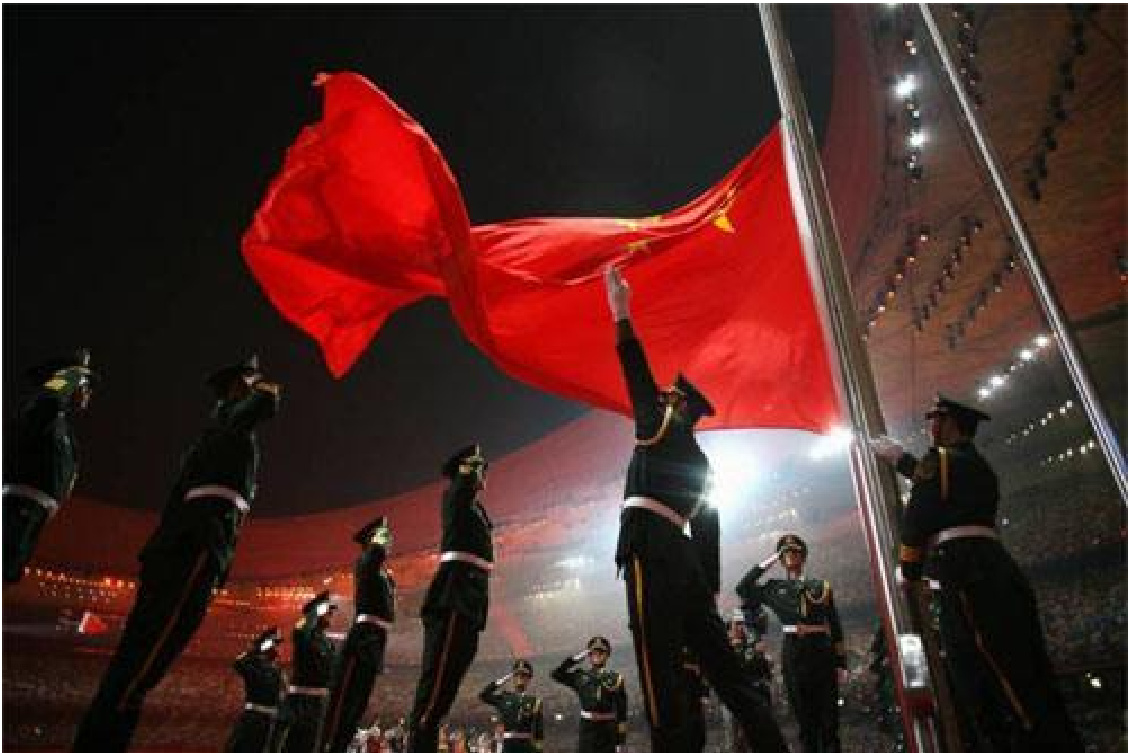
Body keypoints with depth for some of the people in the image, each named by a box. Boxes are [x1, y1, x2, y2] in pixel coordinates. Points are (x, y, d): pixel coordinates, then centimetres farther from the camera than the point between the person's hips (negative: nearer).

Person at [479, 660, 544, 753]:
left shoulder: (535, 702, 5)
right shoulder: (504, 697, 7)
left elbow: (539, 729, 5)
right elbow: (483, 696, -7)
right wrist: (503, 680, -7)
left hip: (527, 745, 0)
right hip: (508, 744, 0)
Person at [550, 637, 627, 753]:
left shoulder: (616, 679, -1)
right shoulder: (581, 677, 5)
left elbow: (621, 713, -2)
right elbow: (557, 674, -2)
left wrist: (621, 740, -5)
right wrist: (576, 659, -5)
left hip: (608, 731, -1)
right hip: (587, 729, 2)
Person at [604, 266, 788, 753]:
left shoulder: (662, 427, 7)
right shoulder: (699, 461, 25)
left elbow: (639, 378, 4)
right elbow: (707, 529, 22)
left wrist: (621, 312, 11)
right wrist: (709, 586, 22)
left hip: (650, 545, -8)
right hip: (683, 556, 8)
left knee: (659, 664, -12)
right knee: (722, 663, 7)